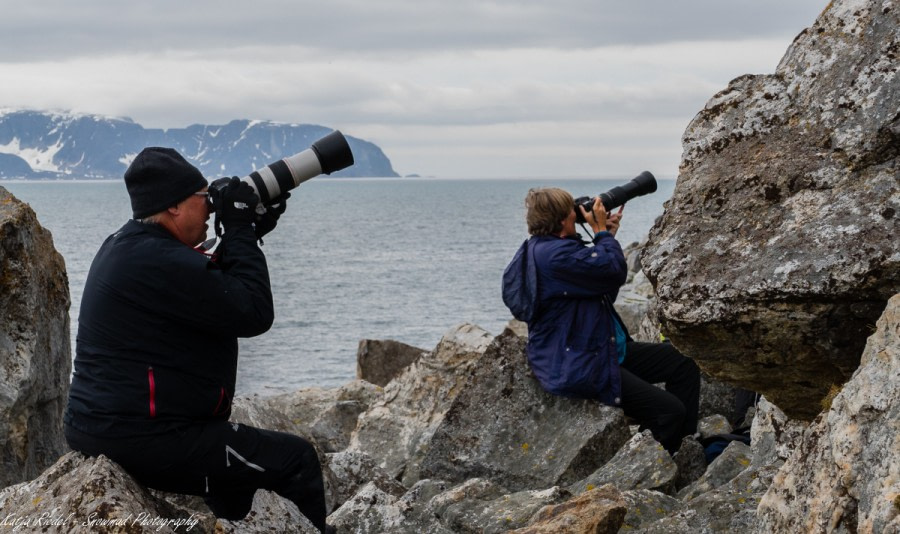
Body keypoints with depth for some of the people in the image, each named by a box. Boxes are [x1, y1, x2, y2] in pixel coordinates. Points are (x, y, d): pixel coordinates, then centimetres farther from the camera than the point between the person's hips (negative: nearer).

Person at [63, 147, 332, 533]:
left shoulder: (125, 246, 11)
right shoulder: (160, 261, -22)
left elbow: (217, 291, 21)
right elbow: (254, 315, -18)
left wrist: (244, 234, 10)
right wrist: (239, 229, -10)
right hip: (141, 442, -11)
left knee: (240, 456, 32)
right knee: (296, 460, -2)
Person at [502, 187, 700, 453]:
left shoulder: (541, 249, 12)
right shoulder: (555, 254, -24)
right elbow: (615, 270, -21)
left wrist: (607, 236, 13)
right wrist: (601, 231, -6)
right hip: (579, 369, -12)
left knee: (684, 364, 11)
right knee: (670, 411, -19)